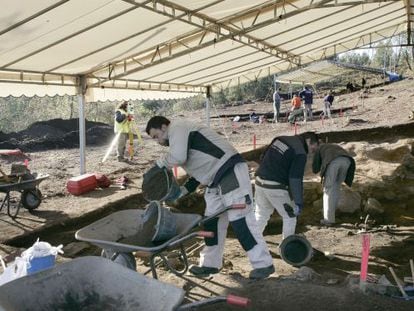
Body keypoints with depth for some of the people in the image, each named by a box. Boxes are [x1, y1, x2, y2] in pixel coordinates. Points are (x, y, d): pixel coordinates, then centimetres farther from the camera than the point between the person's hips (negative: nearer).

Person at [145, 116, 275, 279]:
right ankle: (211, 263, 23)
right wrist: (180, 191, 15)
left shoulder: (177, 127, -8)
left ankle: (263, 264, 0)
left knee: (240, 220, -9)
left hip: (232, 173, -11)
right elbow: (199, 169, 24)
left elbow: (178, 157, -26)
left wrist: (160, 162, -5)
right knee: (211, 221, 12)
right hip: (216, 181, 11)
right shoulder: (179, 136, 22)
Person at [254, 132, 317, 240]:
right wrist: (299, 202, -11)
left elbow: (263, 157, 15)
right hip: (276, 188, -7)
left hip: (260, 182, 7)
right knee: (290, 217, 13)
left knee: (261, 215, 23)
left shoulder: (280, 139, 10)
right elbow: (295, 179, -16)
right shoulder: (300, 153, -11)